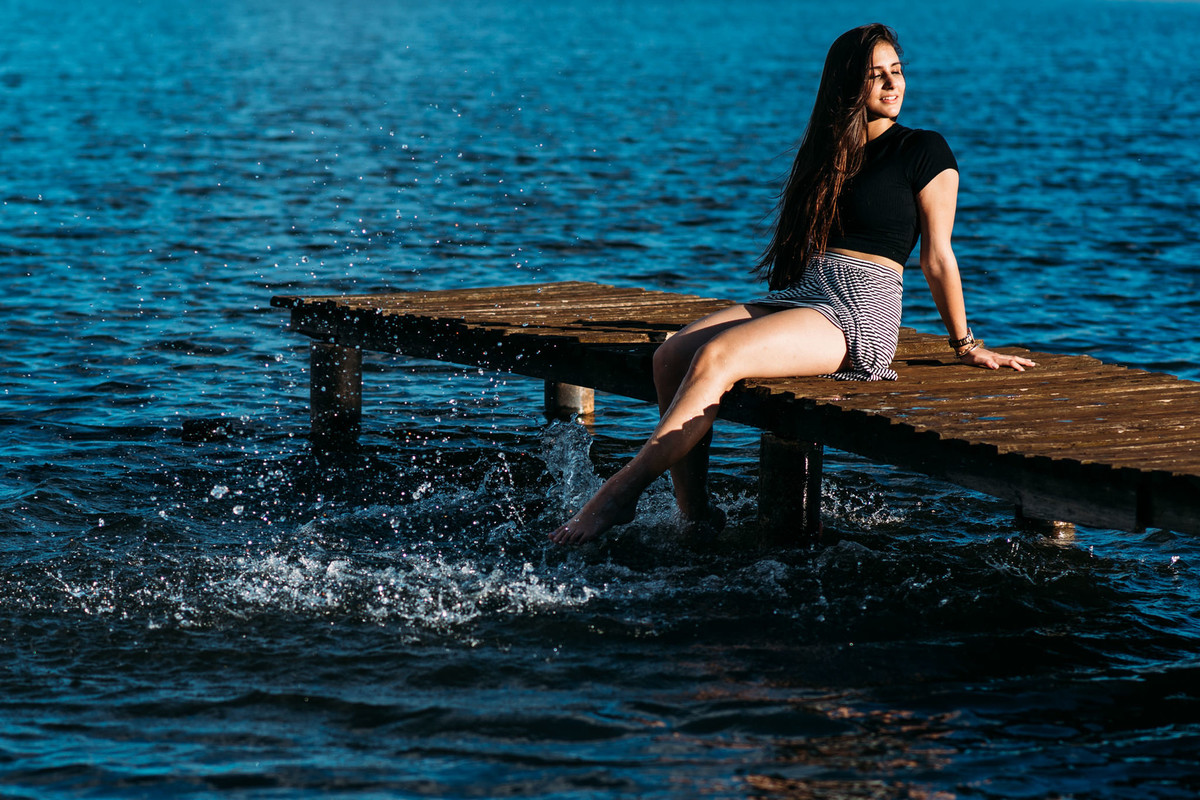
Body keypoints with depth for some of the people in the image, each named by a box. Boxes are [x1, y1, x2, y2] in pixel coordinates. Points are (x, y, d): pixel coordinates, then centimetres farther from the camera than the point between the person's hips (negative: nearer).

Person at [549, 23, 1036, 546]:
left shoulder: (924, 152, 2)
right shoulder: (830, 149, 21)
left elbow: (937, 257, 4)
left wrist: (965, 345, 7)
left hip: (860, 314, -7)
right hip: (792, 297, 7)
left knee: (716, 357, -29)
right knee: (671, 355, -18)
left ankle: (624, 489, -29)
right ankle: (694, 514, -21)